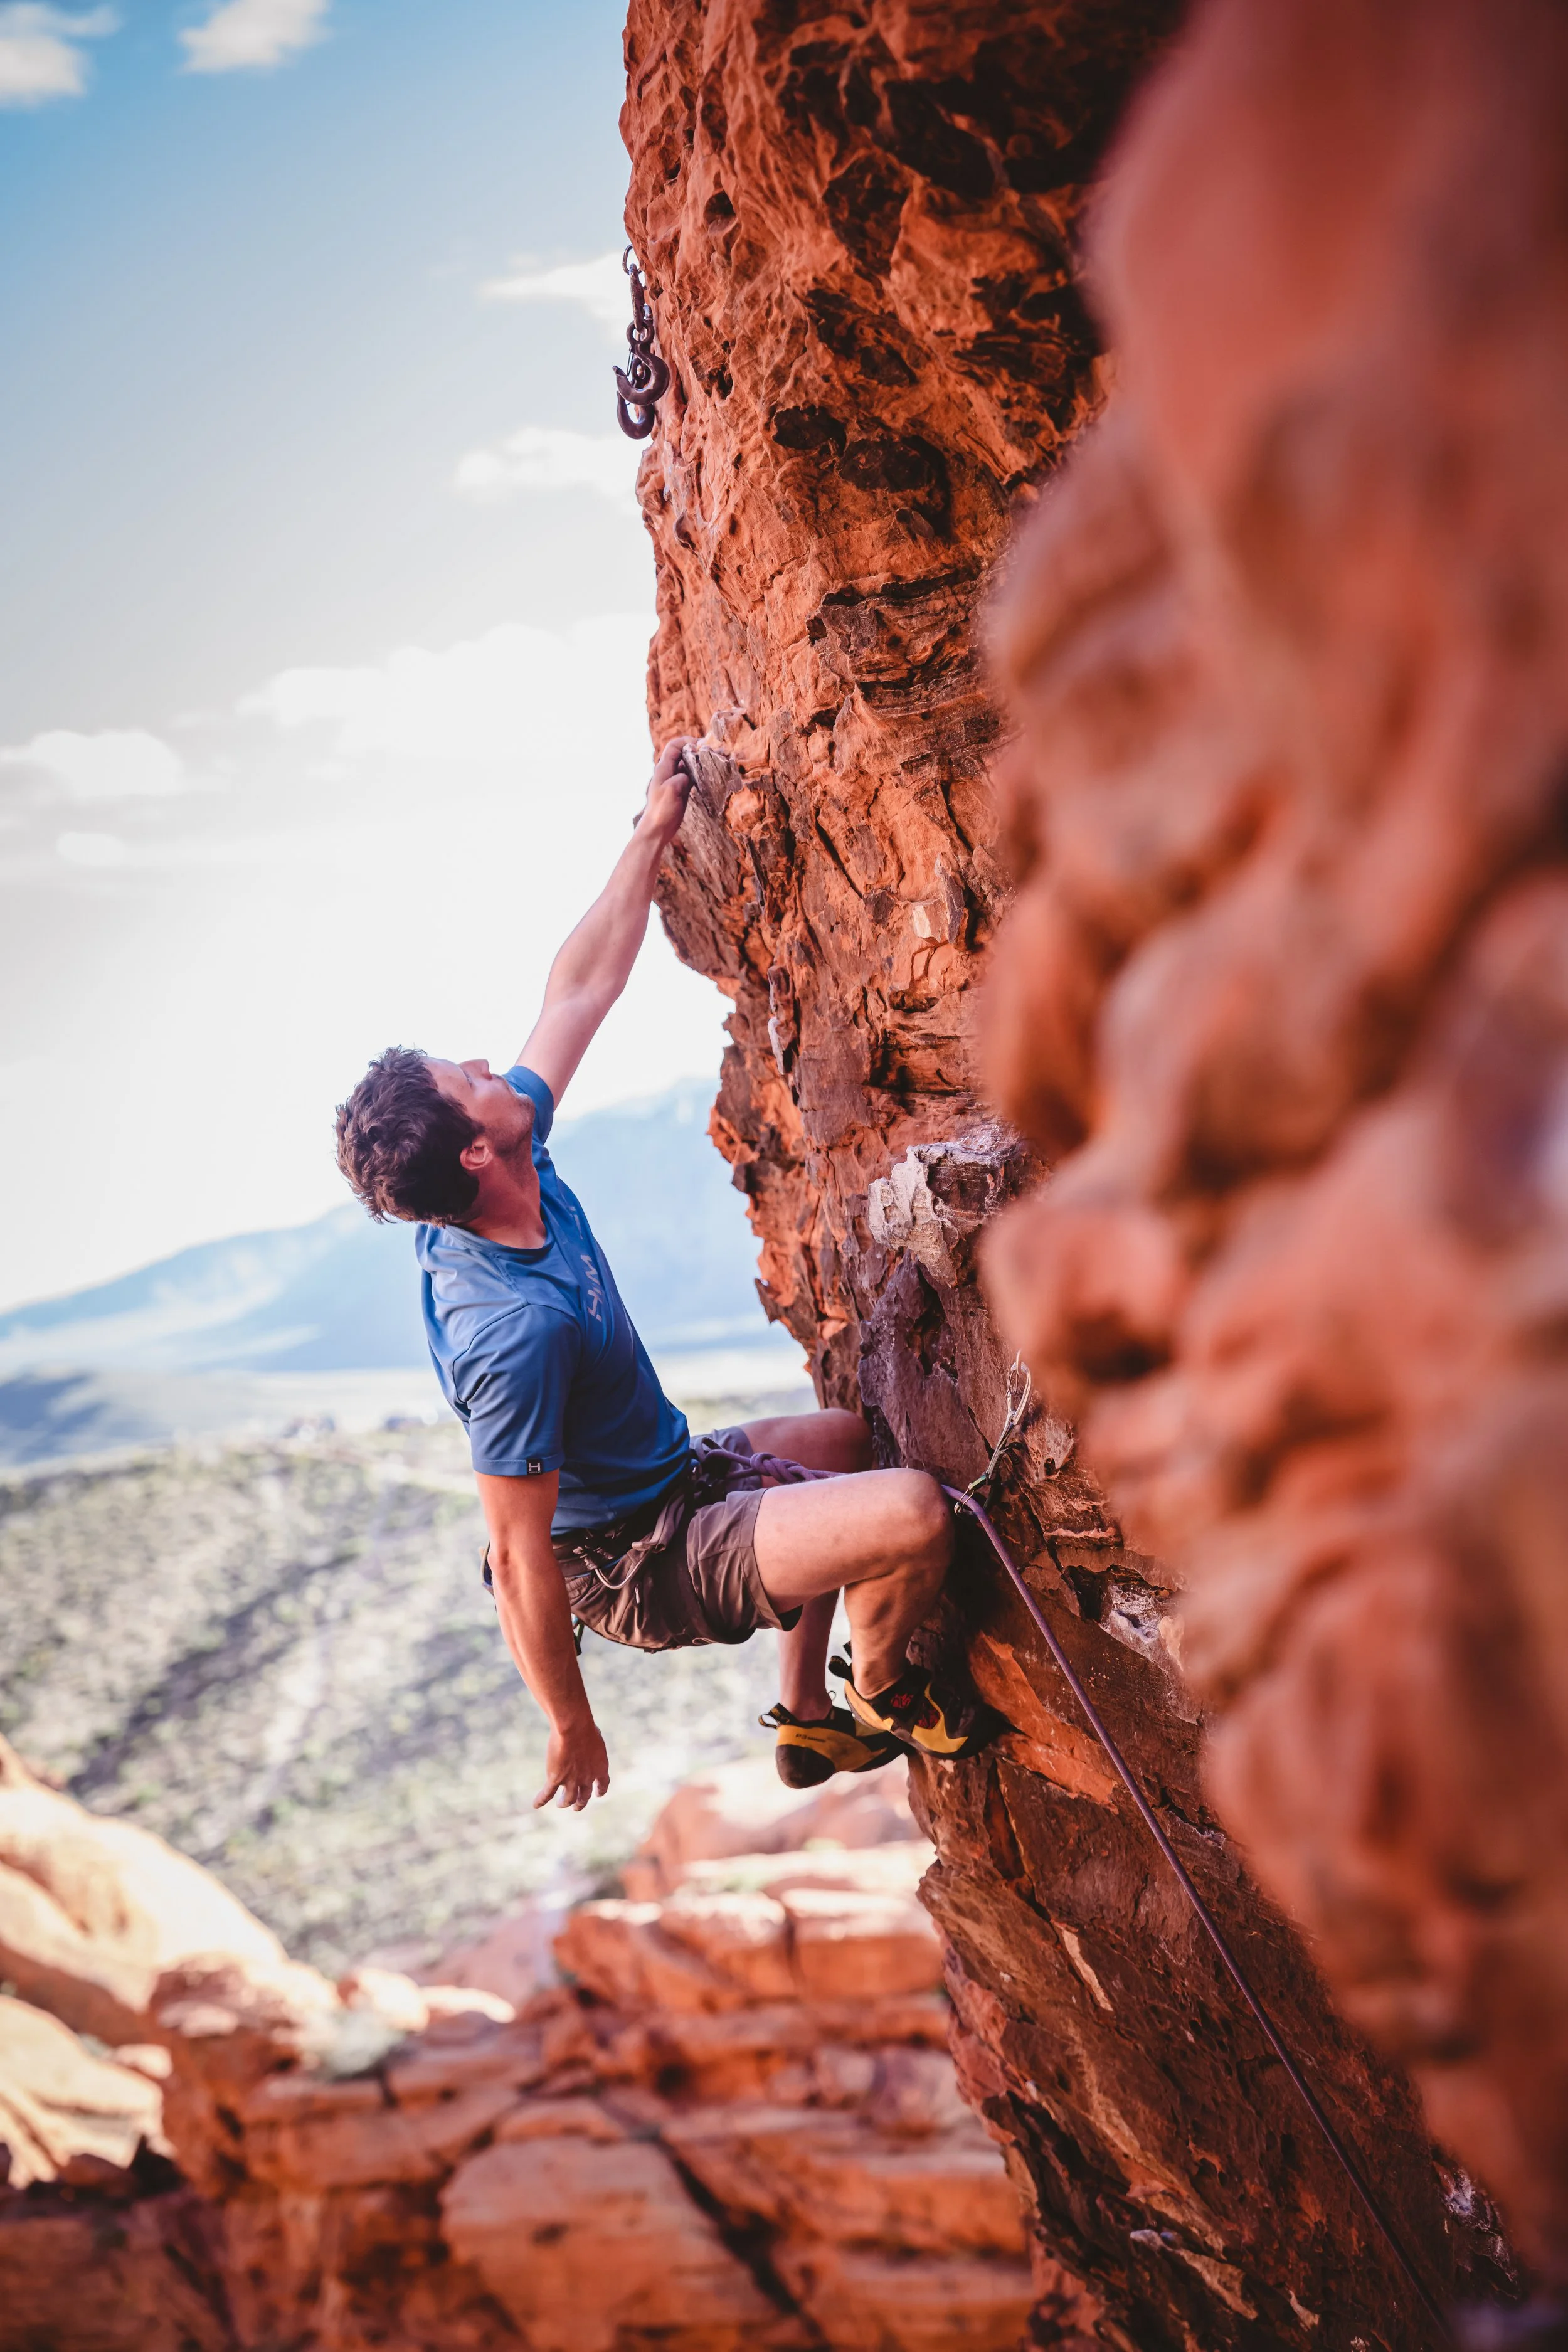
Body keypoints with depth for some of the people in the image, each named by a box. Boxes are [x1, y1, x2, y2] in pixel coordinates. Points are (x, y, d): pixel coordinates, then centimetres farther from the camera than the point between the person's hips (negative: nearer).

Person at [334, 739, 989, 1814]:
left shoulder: (520, 1170, -11)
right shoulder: (512, 1328, -36)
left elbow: (581, 991, 3)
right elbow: (522, 1556, -29)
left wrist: (652, 836, 4)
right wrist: (572, 1728, -18)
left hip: (667, 1472, 10)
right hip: (644, 1562, -10)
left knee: (848, 1437, 32)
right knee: (911, 1512, -27)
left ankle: (808, 1718, 36)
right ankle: (881, 1695, 7)